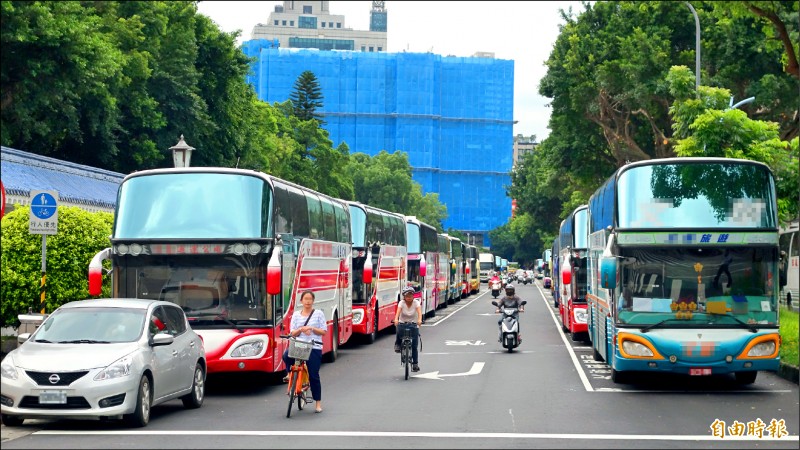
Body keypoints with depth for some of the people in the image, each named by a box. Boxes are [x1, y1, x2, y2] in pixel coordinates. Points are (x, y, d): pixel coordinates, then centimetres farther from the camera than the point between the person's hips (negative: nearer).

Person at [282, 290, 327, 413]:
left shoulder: (319, 314, 5)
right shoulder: (296, 315, 12)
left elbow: (324, 331, 2)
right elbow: (292, 333, 9)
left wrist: (312, 328, -13)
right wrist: (301, 329, -11)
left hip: (314, 347, -2)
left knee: (313, 375, -3)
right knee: (286, 355, -31)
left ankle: (318, 402, 8)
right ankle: (290, 374, 1)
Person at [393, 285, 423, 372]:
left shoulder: (416, 303, -8)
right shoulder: (402, 303, -9)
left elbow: (419, 311, -25)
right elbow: (398, 311, -26)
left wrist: (419, 320, -46)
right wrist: (396, 319, -47)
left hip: (413, 325, 0)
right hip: (403, 323, 0)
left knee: (414, 346, -5)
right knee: (399, 330, -35)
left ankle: (415, 364, 8)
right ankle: (397, 344, -6)